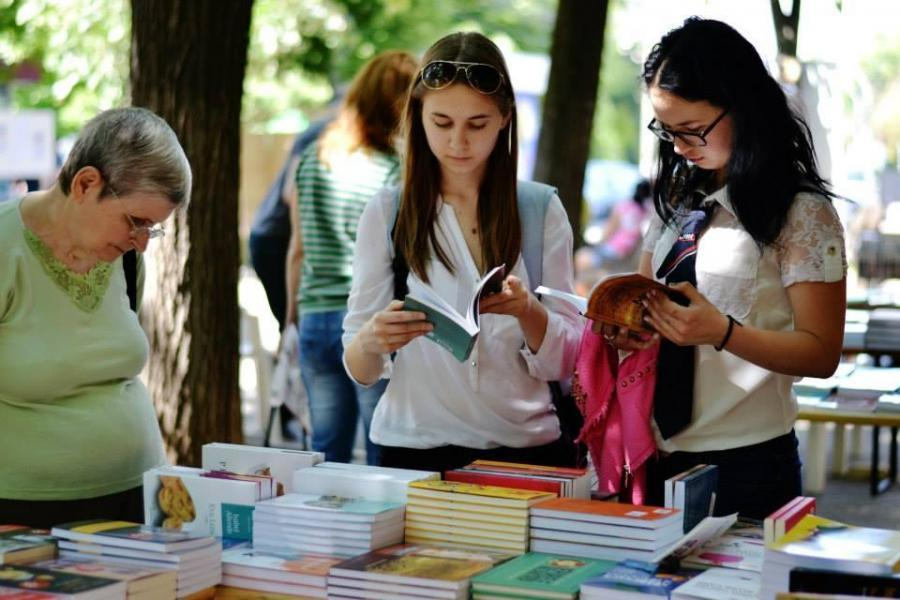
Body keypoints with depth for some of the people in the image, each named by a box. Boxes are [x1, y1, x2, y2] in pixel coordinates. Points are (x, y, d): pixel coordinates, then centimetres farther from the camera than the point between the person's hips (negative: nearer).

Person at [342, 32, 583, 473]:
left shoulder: (542, 209, 3)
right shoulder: (387, 212, 2)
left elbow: (563, 362, 3)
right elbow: (360, 369, 1)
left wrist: (527, 310, -17)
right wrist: (372, 340, -21)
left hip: (526, 446, 1)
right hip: (414, 448, 0)